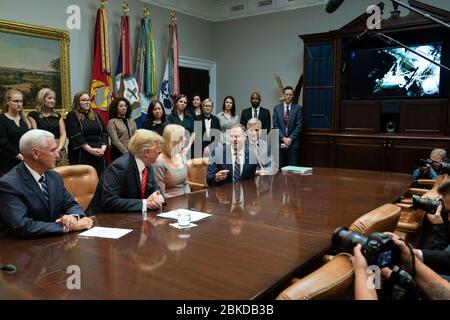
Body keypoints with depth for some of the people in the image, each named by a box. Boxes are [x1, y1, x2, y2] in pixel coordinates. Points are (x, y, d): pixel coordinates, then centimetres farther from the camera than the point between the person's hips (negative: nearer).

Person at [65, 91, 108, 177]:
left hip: (98, 154, 4)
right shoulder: (72, 116, 2)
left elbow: (104, 133, 11)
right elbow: (75, 135, -10)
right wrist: (90, 150, -16)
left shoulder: (95, 115, 17)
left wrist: (103, 148, -6)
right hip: (81, 154, -4)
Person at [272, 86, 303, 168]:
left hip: (293, 142, -1)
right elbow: (275, 126, 4)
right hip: (280, 142, 1)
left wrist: (290, 138, -10)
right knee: (280, 167, 1)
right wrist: (283, 138, -7)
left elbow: (299, 125, -1)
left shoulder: (298, 108, 4)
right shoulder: (277, 108, 8)